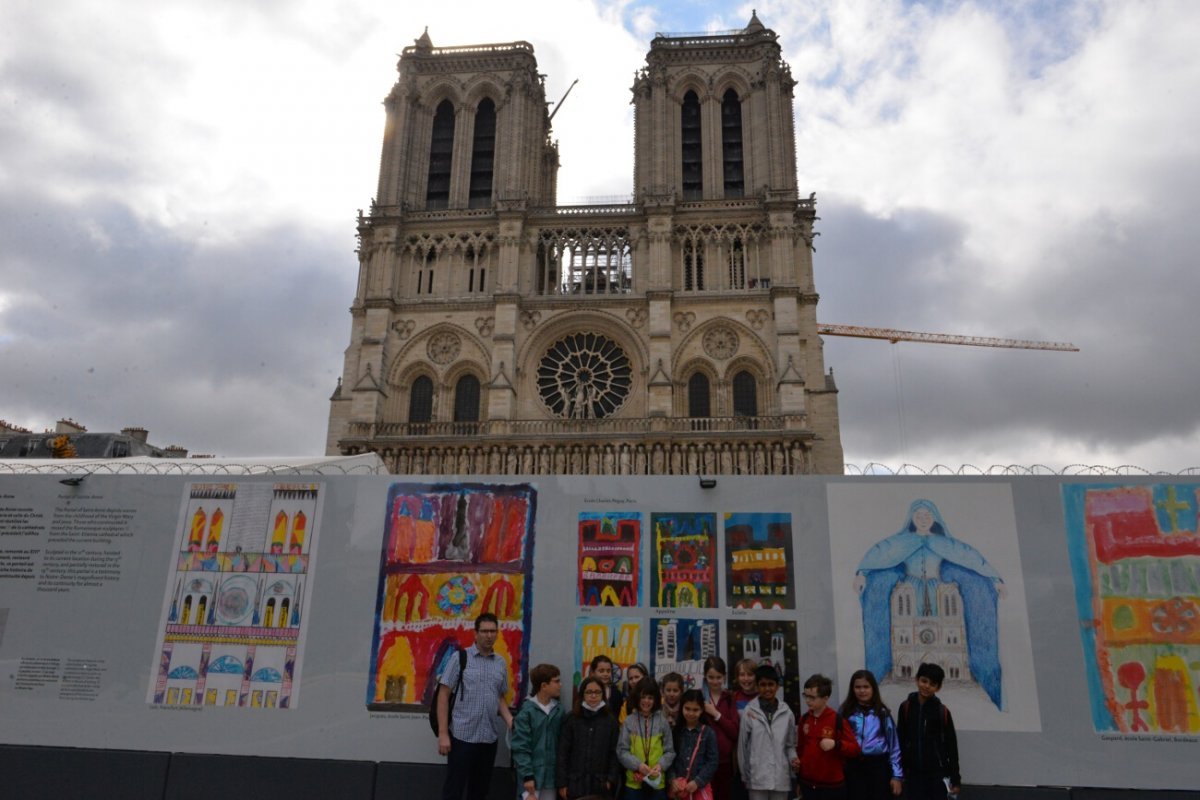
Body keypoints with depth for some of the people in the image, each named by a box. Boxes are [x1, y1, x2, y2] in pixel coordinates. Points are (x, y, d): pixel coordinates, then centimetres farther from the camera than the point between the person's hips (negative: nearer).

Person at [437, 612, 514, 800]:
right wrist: (443, 733, -11)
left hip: (489, 737, 4)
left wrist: (511, 723, -3)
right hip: (462, 735, -4)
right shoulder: (460, 658, -4)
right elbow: (443, 695, -5)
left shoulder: (501, 664, 9)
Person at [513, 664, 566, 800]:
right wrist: (527, 776, -15)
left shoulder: (558, 710, 4)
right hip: (532, 775, -5)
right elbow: (520, 748, -12)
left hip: (550, 775, 5)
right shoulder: (526, 711, -12)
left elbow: (561, 743, 9)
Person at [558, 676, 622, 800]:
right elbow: (562, 752, 0)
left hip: (601, 784, 1)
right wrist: (562, 783, -5)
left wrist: (611, 779, -6)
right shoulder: (571, 719, 1)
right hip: (575, 783, -1)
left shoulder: (611, 720, 5)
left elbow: (615, 753, 4)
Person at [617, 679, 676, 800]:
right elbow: (621, 751, -3)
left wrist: (661, 765, -13)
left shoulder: (662, 722, -1)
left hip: (657, 783, 1)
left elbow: (670, 751, 5)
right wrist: (638, 765, -16)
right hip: (633, 782, -1)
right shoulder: (629, 721, -4)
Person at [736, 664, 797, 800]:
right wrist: (745, 776, 5)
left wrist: (793, 758, -8)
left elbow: (790, 744, 12)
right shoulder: (749, 712, -4)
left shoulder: (787, 713, 3)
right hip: (757, 778, -2)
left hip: (781, 778, 2)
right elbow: (742, 745, 2)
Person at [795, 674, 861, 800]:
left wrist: (836, 744, -27)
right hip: (808, 785, 5)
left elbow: (855, 750, -9)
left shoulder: (837, 720, -10)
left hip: (832, 786, -4)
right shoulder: (804, 719, 5)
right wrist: (799, 780, 16)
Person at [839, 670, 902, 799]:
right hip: (854, 767, 0)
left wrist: (897, 775, 0)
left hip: (879, 766, 0)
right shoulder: (846, 712, 2)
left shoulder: (882, 713, 2)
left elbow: (894, 745, 4)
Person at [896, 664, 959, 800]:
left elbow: (951, 746, 0)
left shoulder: (942, 711, -5)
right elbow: (900, 741, 4)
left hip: (937, 773, -1)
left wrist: (955, 778, 0)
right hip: (913, 773, 1)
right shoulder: (905, 707, -2)